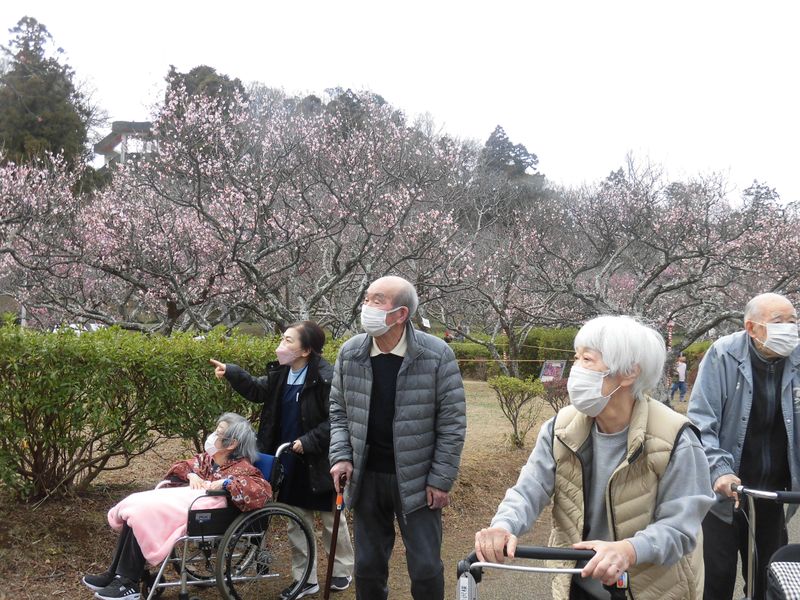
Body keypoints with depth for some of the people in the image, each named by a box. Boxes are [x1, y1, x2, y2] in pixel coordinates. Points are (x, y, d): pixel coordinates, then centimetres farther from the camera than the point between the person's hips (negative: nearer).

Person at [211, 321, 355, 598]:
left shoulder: (326, 377, -22)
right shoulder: (281, 372, 0)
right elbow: (258, 390, 15)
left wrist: (308, 442, -25)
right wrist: (231, 373, 3)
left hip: (319, 463, -7)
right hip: (291, 462, 7)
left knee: (332, 520, 13)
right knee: (296, 522, 14)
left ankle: (342, 571, 33)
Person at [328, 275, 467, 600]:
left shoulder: (437, 354, -14)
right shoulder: (350, 353, -3)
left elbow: (452, 421, -9)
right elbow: (339, 411, 9)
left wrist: (441, 479, -10)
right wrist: (341, 456, -4)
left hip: (417, 480, -3)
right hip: (367, 477, 3)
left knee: (426, 568, 2)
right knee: (368, 567, 14)